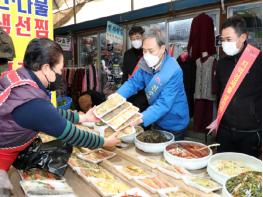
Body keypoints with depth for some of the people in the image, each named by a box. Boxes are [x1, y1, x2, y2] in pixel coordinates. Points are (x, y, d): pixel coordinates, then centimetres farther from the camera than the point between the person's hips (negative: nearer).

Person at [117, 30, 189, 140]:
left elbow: (164, 104, -34)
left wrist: (140, 119, -44)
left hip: (173, 125, -6)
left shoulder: (173, 71, -30)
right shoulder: (147, 64, -8)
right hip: (158, 121, 6)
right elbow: (134, 82, -8)